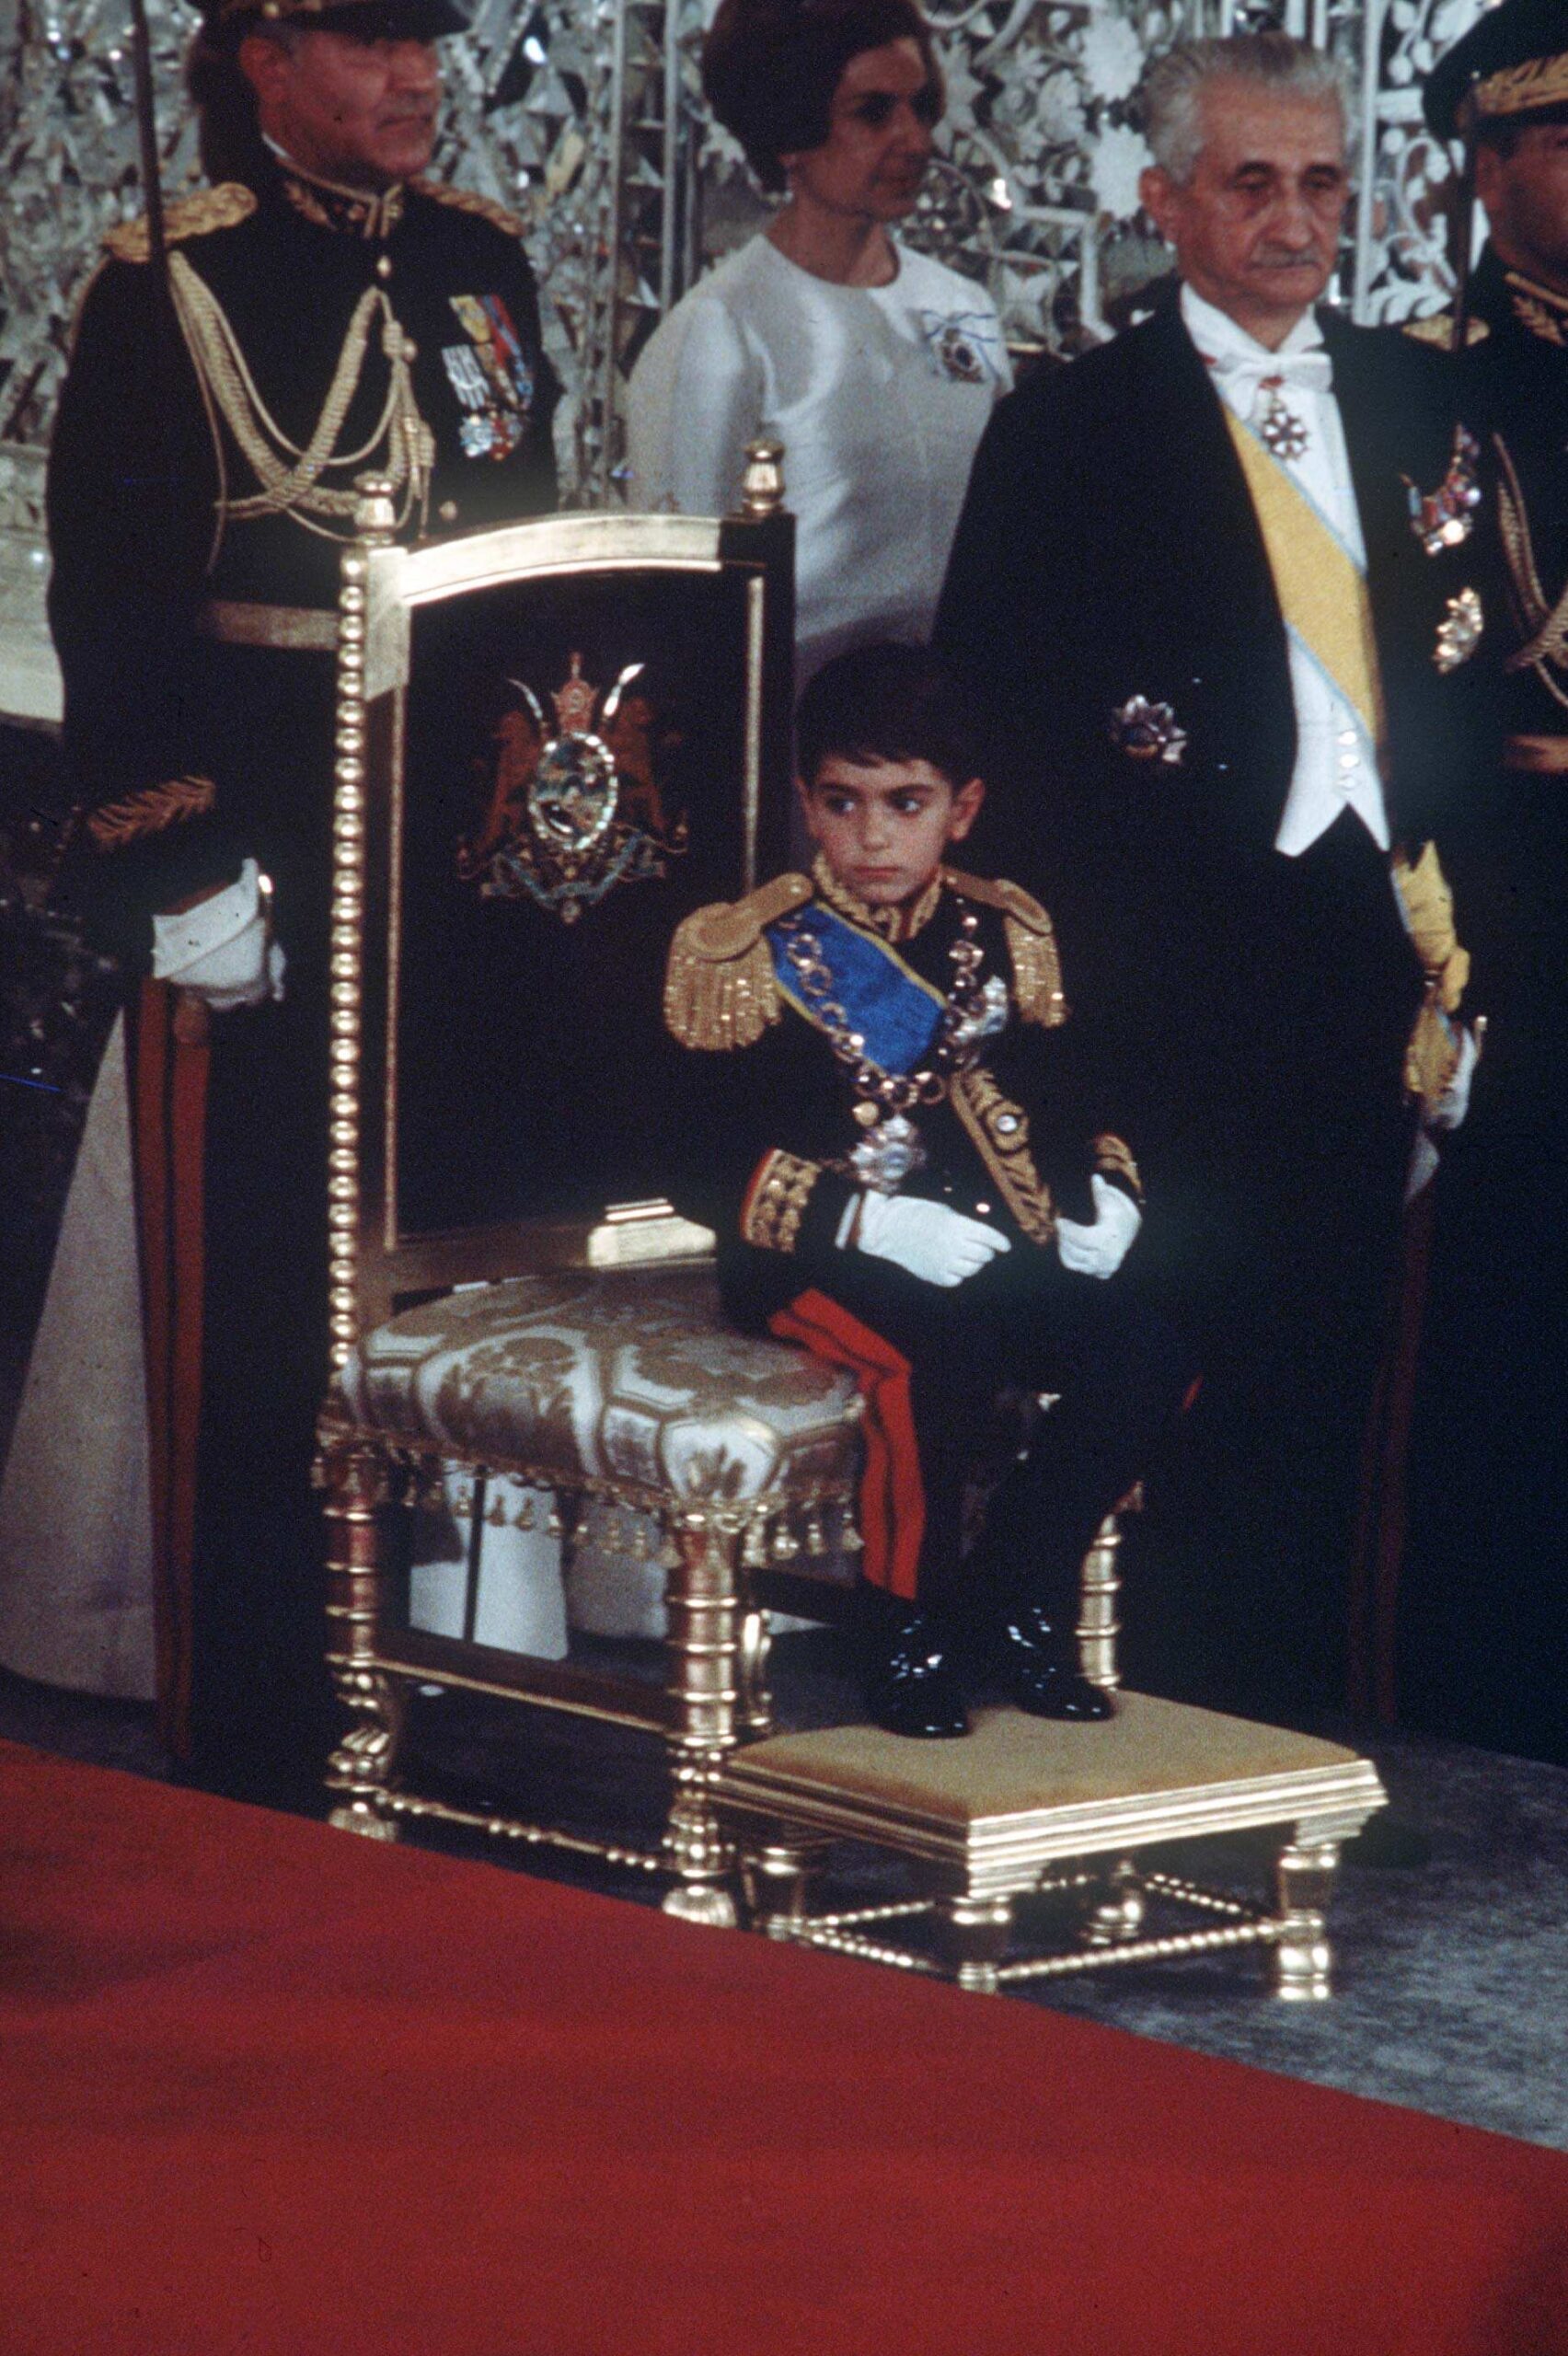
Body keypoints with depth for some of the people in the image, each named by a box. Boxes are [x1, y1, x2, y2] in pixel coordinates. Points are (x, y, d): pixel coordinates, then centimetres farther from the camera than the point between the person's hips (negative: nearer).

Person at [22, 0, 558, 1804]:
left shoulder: (482, 263, 10)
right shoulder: (169, 287, -7)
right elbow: (108, 603, -9)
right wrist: (176, 865, -14)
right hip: (267, 862, -5)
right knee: (259, 1304, 0)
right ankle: (256, 1751, 8)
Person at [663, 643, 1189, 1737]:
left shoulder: (1006, 937, 13)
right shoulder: (750, 956, -2)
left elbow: (1071, 1105, 19)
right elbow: (723, 1172, -10)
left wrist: (1105, 1196, -4)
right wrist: (879, 1224, -23)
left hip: (994, 1246, 5)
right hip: (819, 1262, -5)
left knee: (1140, 1352, -19)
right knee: (943, 1350, -35)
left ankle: (1019, 1604, -3)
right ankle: (909, 1634, -17)